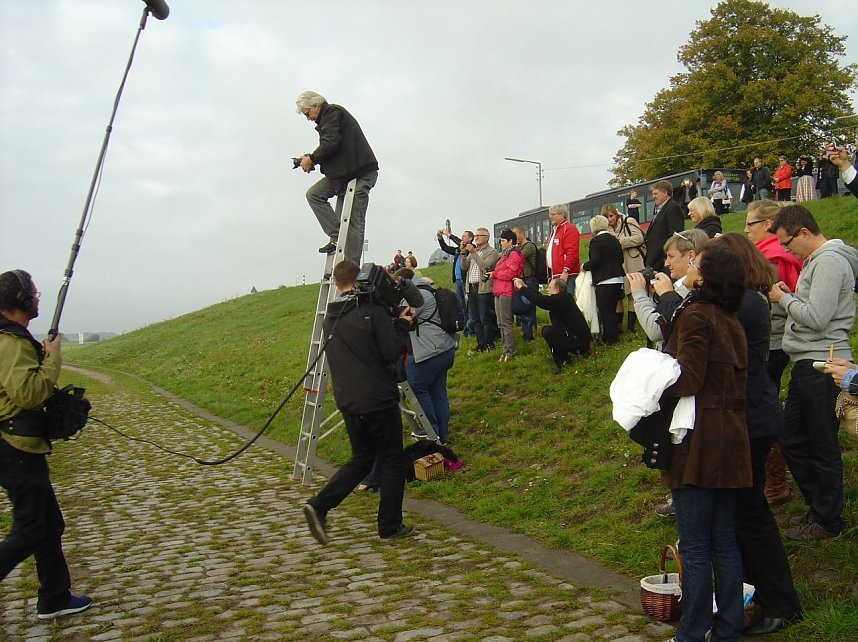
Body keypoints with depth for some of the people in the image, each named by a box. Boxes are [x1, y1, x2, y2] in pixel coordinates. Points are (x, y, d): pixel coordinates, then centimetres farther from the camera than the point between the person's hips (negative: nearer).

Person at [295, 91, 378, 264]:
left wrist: (312, 159, -8)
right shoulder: (326, 117, 23)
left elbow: (330, 143, -20)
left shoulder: (333, 112, -7)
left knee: (355, 222, -7)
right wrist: (311, 160, 9)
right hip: (343, 172, 10)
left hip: (361, 173, -10)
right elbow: (329, 152, 24)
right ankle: (336, 235, -3)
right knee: (314, 194, 2)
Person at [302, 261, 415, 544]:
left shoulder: (330, 319, 8)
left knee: (361, 459, 19)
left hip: (348, 403, 6)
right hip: (379, 401, -6)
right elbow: (392, 353, -16)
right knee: (392, 462, 9)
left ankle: (319, 505, 3)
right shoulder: (373, 311, -12)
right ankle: (390, 526, 16)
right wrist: (401, 326, 0)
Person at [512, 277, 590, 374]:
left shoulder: (561, 299, -21)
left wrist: (522, 287, -19)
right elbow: (542, 298, 13)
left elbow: (539, 300, -29)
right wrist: (525, 286, 13)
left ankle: (561, 361, -5)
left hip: (579, 340, -10)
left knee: (546, 331, -13)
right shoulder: (564, 297, 9)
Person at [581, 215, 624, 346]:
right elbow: (621, 259, 17)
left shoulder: (596, 241, -11)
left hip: (604, 281, -8)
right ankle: (614, 337, 20)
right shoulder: (615, 240, 12)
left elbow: (595, 261, -19)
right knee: (612, 310, 15)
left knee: (605, 311, -2)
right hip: (618, 279, 8)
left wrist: (584, 266, -2)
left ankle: (610, 340, 0)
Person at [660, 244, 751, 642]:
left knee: (694, 545, 1)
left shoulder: (695, 315, -13)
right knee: (724, 542, 15)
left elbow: (687, 380, -20)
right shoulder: (730, 321, 12)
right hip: (730, 442, 8)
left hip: (697, 443, -8)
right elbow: (733, 381, 15)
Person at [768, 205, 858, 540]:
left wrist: (784, 299, -9)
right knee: (792, 441, 16)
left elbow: (817, 317, -22)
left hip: (822, 365, -10)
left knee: (822, 445, 2)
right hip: (807, 362, 10)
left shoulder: (829, 261, -14)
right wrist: (790, 296, 2)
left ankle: (827, 519, 15)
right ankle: (817, 505, 31)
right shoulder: (816, 260, 17)